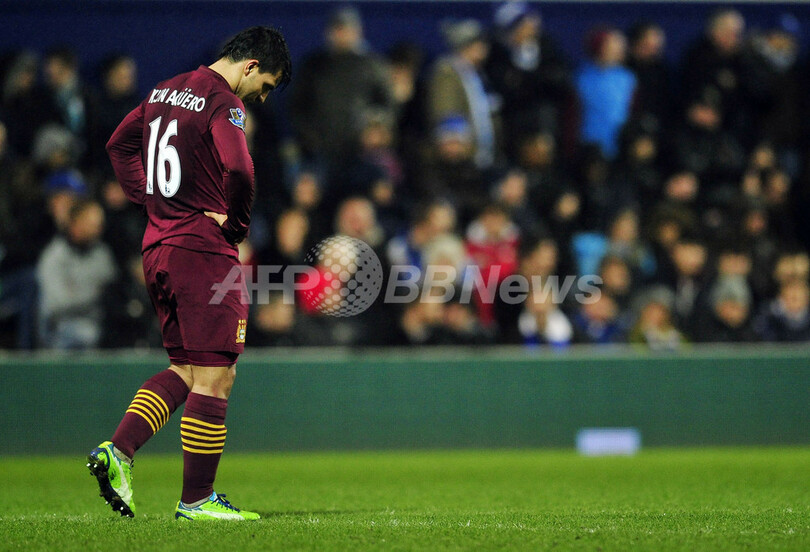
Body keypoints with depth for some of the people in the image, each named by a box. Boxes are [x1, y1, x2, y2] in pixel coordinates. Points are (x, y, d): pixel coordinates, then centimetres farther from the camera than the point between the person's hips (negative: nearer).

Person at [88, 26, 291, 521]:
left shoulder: (165, 91, 14)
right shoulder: (223, 102, -13)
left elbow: (120, 146, 25)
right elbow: (237, 170, -28)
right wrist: (237, 225, -12)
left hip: (158, 248, 9)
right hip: (205, 253, -9)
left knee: (185, 369, 16)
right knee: (215, 376, -3)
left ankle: (118, 450, 1)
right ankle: (196, 499, -1)